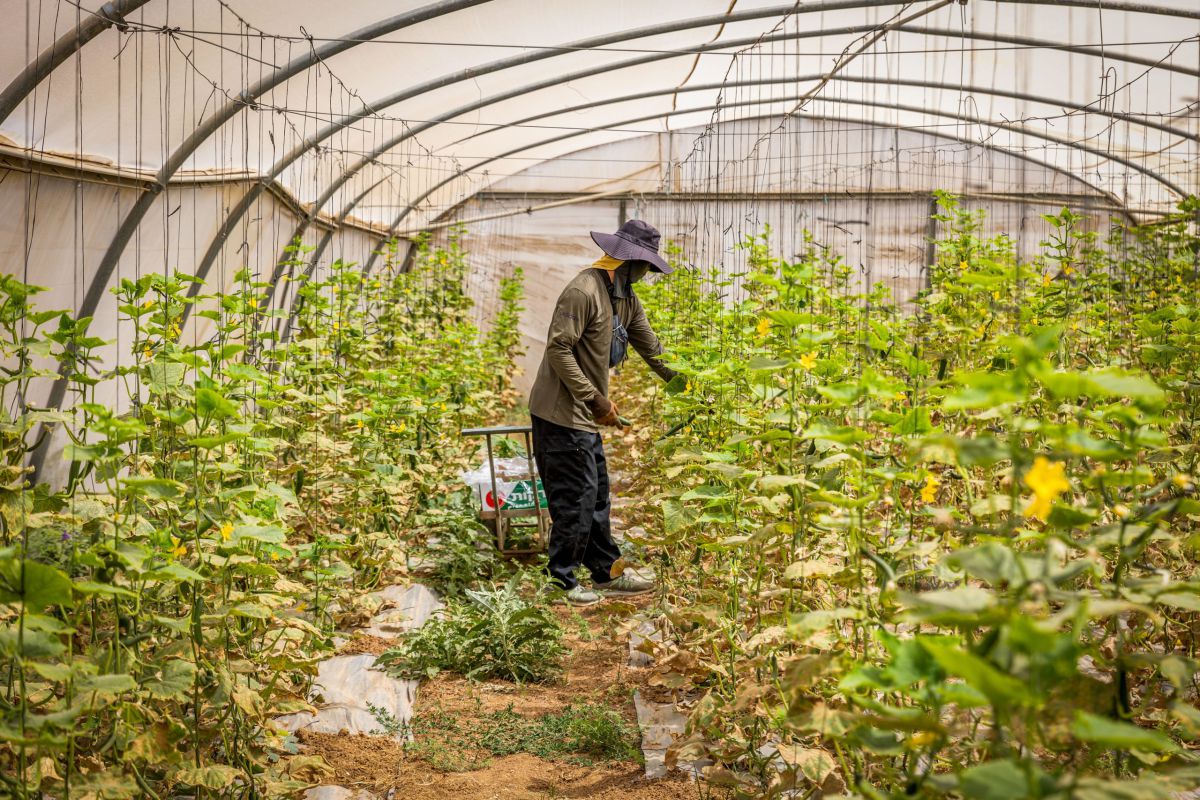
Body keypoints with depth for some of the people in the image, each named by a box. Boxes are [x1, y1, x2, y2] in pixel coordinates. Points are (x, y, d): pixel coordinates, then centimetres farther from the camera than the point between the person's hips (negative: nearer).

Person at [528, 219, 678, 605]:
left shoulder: (625, 297, 12)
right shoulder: (583, 291, -19)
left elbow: (649, 346, 20)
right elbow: (558, 350, -23)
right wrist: (595, 399, -22)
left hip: (584, 417, 10)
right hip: (561, 414, -10)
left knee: (597, 496, 16)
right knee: (576, 498, -5)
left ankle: (605, 573, 26)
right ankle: (561, 582, 6)